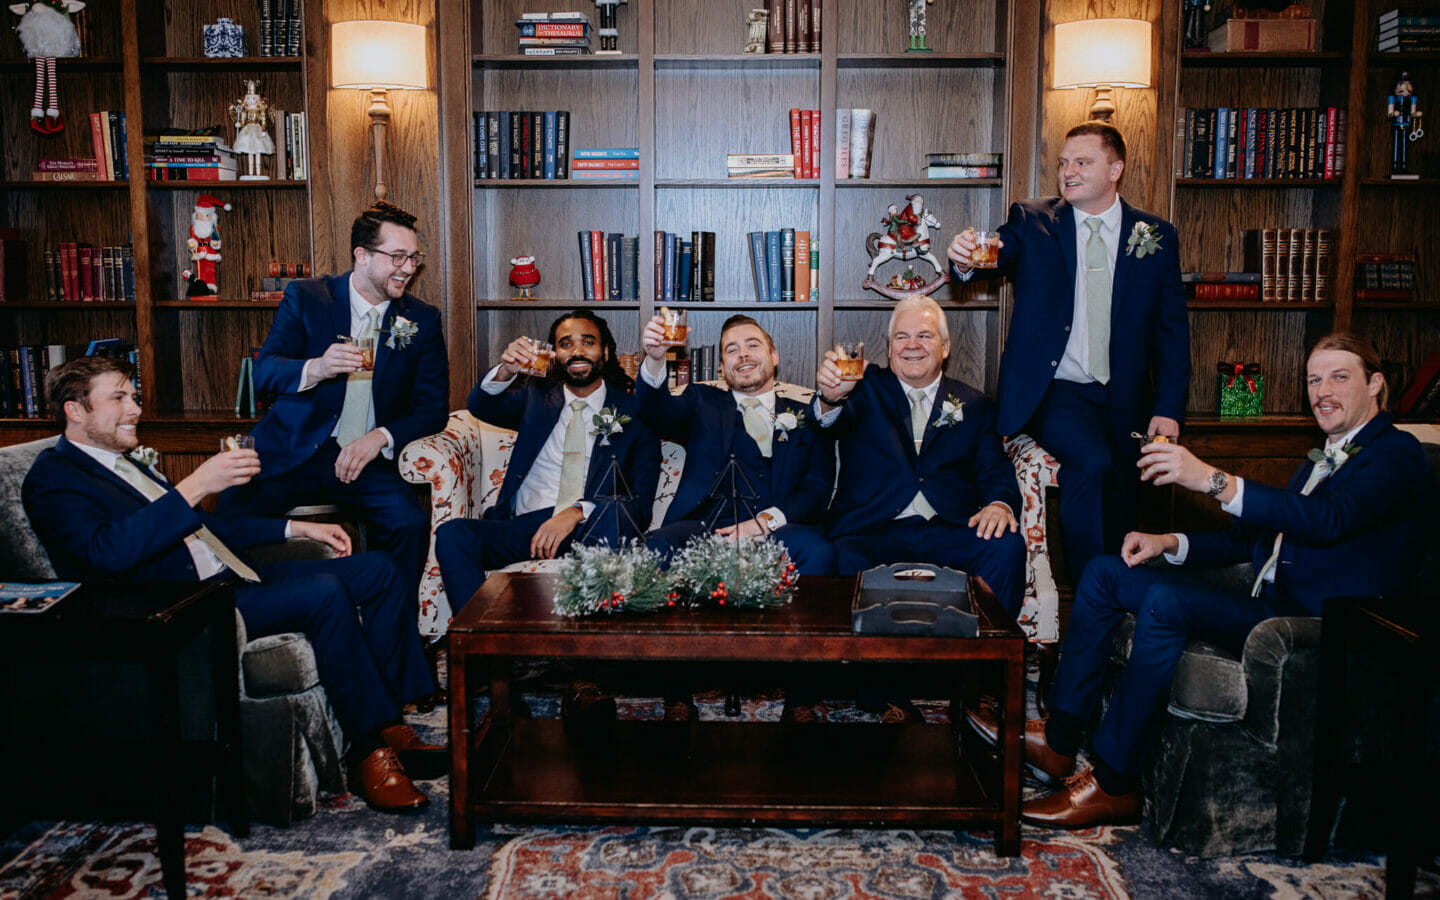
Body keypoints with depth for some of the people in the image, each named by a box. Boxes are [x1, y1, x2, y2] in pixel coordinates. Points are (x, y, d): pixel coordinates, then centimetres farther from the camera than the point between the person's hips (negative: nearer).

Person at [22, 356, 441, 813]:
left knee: (378, 570, -2)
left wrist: (296, 528, 22)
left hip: (230, 579, 10)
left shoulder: (126, 463, 24)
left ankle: (390, 721, -5)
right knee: (325, 593, -31)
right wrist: (197, 483, -27)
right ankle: (371, 750, -20)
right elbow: (109, 551, -24)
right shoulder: (52, 479, -4)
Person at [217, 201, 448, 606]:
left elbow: (433, 407, 5)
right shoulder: (305, 297, 6)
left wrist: (380, 437, -13)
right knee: (234, 509, -26)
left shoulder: (422, 319, 9)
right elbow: (263, 370, -4)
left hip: (365, 456, 1)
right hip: (293, 451, 0)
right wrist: (315, 369, -26)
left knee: (410, 523, -27)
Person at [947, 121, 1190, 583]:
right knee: (1092, 462, -29)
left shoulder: (1157, 236, 7)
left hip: (1123, 401, 3)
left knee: (1121, 508, 2)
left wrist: (1168, 408, -2)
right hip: (1052, 392, -3)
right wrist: (966, 259, -40)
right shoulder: (1032, 222, 4)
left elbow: (1172, 328, 6)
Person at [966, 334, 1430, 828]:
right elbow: (1258, 536, 24)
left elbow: (1329, 519, -27)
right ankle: (1057, 738, -4)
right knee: (1105, 573, 0)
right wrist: (1170, 543, 6)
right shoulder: (1322, 460, 24)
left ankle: (1112, 783, -23)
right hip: (1273, 603, 10)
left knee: (1166, 602, -32)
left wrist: (1212, 480, -36)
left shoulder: (1397, 453, -6)